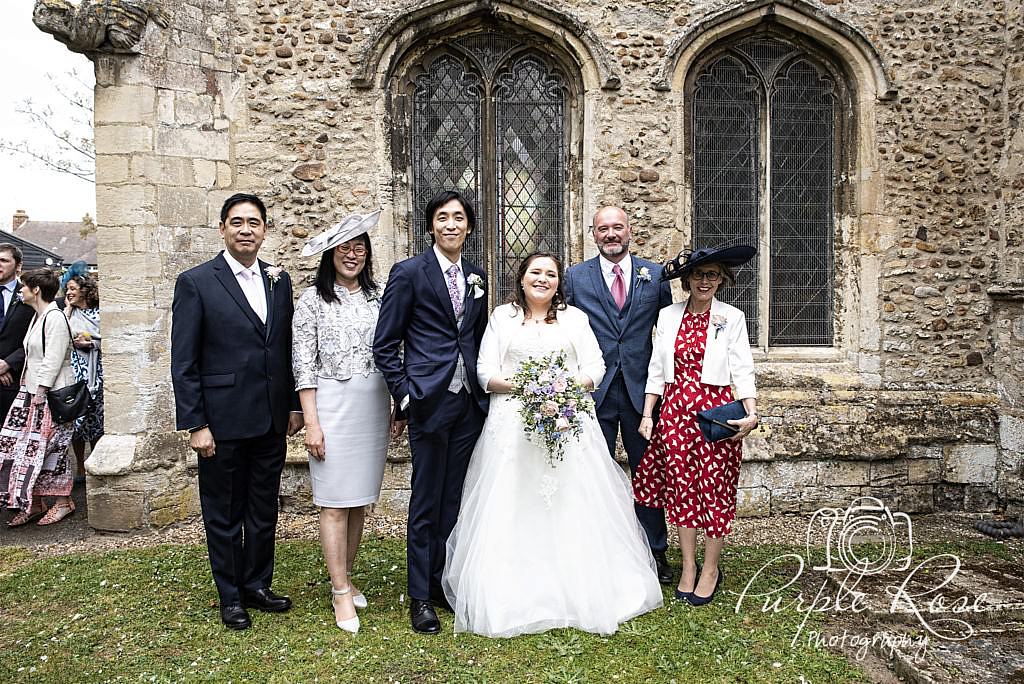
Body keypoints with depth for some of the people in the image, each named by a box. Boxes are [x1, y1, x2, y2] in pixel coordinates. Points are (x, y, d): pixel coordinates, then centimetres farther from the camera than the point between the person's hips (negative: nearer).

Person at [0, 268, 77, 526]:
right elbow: (33, 357, 17)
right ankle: (33, 504, 17)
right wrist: (30, 388, 12)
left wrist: (40, 392, -18)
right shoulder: (37, 316, 14)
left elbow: (53, 359, -19)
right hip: (32, 391, 9)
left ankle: (63, 502, 12)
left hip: (51, 394, -9)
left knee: (50, 448, -2)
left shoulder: (55, 318, -15)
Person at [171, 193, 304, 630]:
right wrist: (194, 425, -11)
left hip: (272, 420, 4)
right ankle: (231, 597, 29)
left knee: (264, 511, 16)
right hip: (223, 421, -4)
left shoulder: (278, 281, 7)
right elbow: (183, 362, -8)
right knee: (224, 514, 11)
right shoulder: (195, 282, -6)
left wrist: (294, 405, 10)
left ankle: (257, 586, 33)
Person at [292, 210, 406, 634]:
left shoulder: (377, 297, 10)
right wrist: (312, 422, -10)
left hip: (374, 407, 4)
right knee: (335, 503, 0)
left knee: (360, 500, 11)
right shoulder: (313, 299, -1)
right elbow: (303, 365, -4)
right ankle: (341, 593, 11)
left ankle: (343, 580, 27)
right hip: (332, 407, -4)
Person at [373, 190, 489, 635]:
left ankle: (445, 583, 29)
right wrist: (405, 394, -10)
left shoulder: (477, 277, 12)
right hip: (430, 402, -5)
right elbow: (385, 344, -4)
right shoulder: (408, 273, -4)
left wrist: (483, 386, 11)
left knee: (455, 499, 13)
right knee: (426, 503, 4)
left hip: (470, 402, 5)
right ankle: (420, 596, 19)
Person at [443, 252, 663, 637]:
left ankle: (580, 592, 13)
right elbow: (485, 373, 4)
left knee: (571, 511, 0)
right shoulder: (502, 317, 10)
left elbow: (595, 367, 6)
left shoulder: (575, 318, 12)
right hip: (513, 425, 0)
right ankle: (515, 596, 8)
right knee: (512, 512, -2)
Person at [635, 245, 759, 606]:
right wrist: (647, 414, 4)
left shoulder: (732, 317, 0)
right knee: (681, 486, 7)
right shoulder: (668, 315, 7)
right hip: (675, 410, 3)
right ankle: (688, 567, 22)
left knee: (715, 489, 4)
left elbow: (742, 370, -5)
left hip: (716, 410, -2)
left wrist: (751, 414, -17)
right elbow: (657, 369, 8)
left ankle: (711, 569, 21)